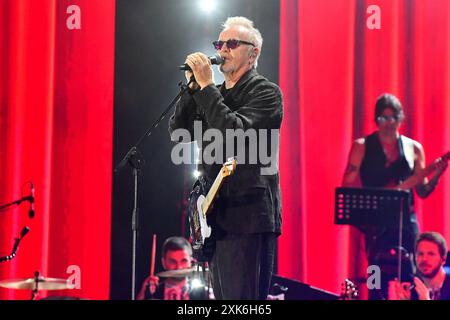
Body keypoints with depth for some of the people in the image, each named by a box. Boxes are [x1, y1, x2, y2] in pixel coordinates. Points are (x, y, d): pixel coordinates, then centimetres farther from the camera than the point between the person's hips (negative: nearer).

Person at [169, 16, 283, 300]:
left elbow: (236, 133, -19)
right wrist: (192, 87, 0)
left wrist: (206, 86, -14)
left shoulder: (266, 92, -4)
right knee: (222, 293, 13)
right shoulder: (215, 95, 17)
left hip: (247, 215, -8)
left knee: (241, 294, -11)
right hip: (217, 213, 8)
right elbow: (178, 132, 11)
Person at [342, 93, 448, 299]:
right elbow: (347, 187, -1)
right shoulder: (362, 146, 2)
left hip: (406, 219, 2)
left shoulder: (414, 148, 8)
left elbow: (422, 191, 8)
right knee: (378, 277, -4)